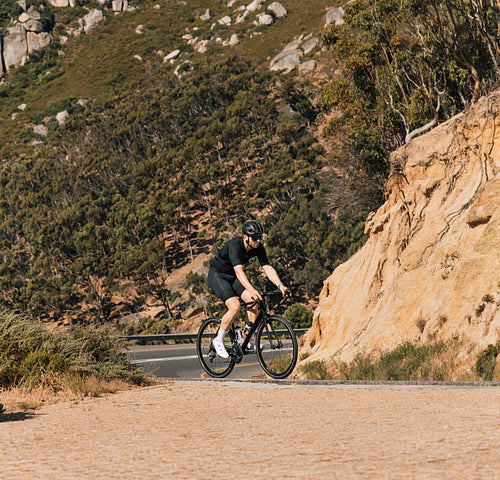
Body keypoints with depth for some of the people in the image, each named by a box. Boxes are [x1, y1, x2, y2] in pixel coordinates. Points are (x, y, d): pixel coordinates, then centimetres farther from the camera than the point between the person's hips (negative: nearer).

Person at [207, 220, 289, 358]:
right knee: (235, 306, -23)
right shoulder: (234, 245, -33)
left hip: (232, 276, 7)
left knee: (253, 302, -12)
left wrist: (280, 285, -29)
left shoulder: (258, 247, -13)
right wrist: (252, 290, -55)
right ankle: (218, 340, -6)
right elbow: (239, 271, -44)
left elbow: (267, 268, -14)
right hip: (217, 275, -7)